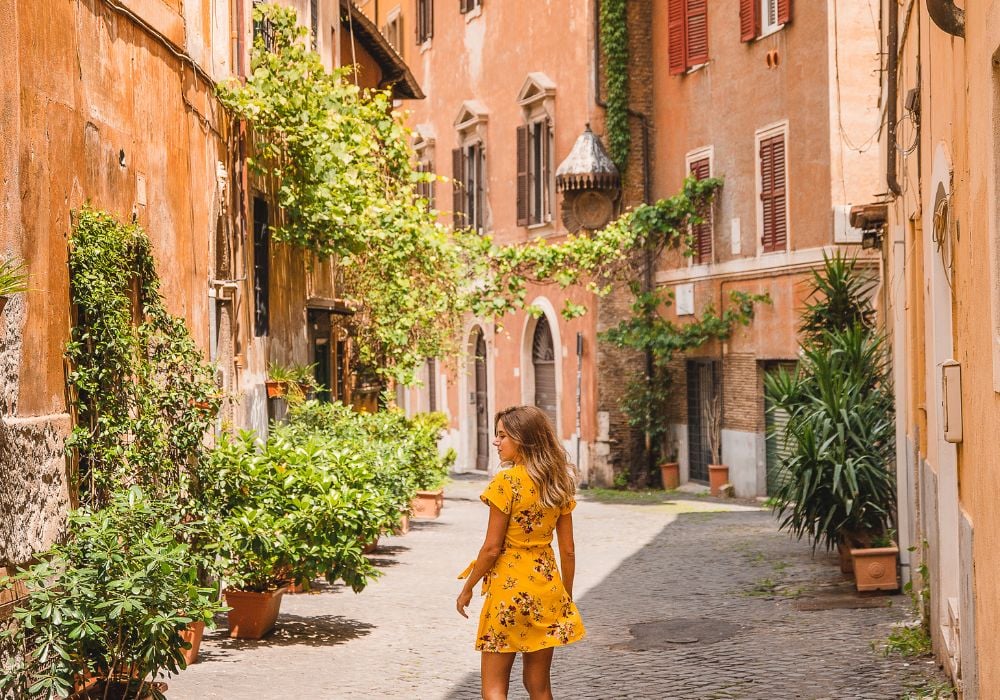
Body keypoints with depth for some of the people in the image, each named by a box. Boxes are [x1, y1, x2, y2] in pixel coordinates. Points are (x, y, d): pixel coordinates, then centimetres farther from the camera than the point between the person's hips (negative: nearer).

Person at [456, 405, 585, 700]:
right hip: (547, 587, 6)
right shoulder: (558, 483, 4)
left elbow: (492, 547, -14)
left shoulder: (506, 481, -14)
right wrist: (567, 597, 16)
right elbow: (567, 550, 7)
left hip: (509, 586, -6)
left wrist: (467, 587, -1)